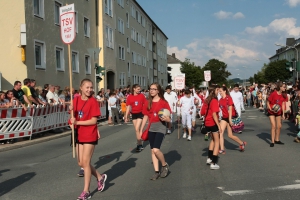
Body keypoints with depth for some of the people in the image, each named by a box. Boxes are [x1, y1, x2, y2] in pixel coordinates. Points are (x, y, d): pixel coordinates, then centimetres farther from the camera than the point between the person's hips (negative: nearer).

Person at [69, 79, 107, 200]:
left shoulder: (93, 101, -12)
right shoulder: (76, 100, 4)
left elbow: (93, 121, -16)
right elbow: (75, 116, 14)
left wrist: (77, 122, -21)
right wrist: (71, 110, -8)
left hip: (90, 136, -6)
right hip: (79, 135, 6)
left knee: (85, 162, -4)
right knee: (81, 163, 11)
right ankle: (100, 177, 33)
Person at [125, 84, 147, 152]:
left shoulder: (141, 96, -4)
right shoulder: (129, 97, -1)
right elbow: (128, 107, 3)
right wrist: (126, 117, 0)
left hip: (140, 114, -3)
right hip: (134, 114, 3)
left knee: (137, 129, -11)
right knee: (137, 130, 11)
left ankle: (139, 144, 0)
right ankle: (140, 144, 23)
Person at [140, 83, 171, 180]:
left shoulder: (163, 102, -8)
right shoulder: (147, 103, 5)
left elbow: (169, 119, -6)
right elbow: (145, 117, 11)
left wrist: (165, 118, -28)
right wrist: (141, 130, 11)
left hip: (160, 127, -5)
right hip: (151, 128, 5)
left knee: (156, 149, -18)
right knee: (152, 150, 7)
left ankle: (165, 165, 9)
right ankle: (157, 172, 18)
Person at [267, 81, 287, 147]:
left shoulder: (283, 95, -4)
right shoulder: (273, 94, -21)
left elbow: (283, 104, 2)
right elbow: (268, 102, -14)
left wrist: (283, 113, 0)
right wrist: (270, 109, -28)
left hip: (278, 112, 6)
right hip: (271, 112, -6)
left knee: (279, 126, 11)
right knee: (273, 126, -12)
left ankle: (277, 140, 28)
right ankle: (272, 142, -6)